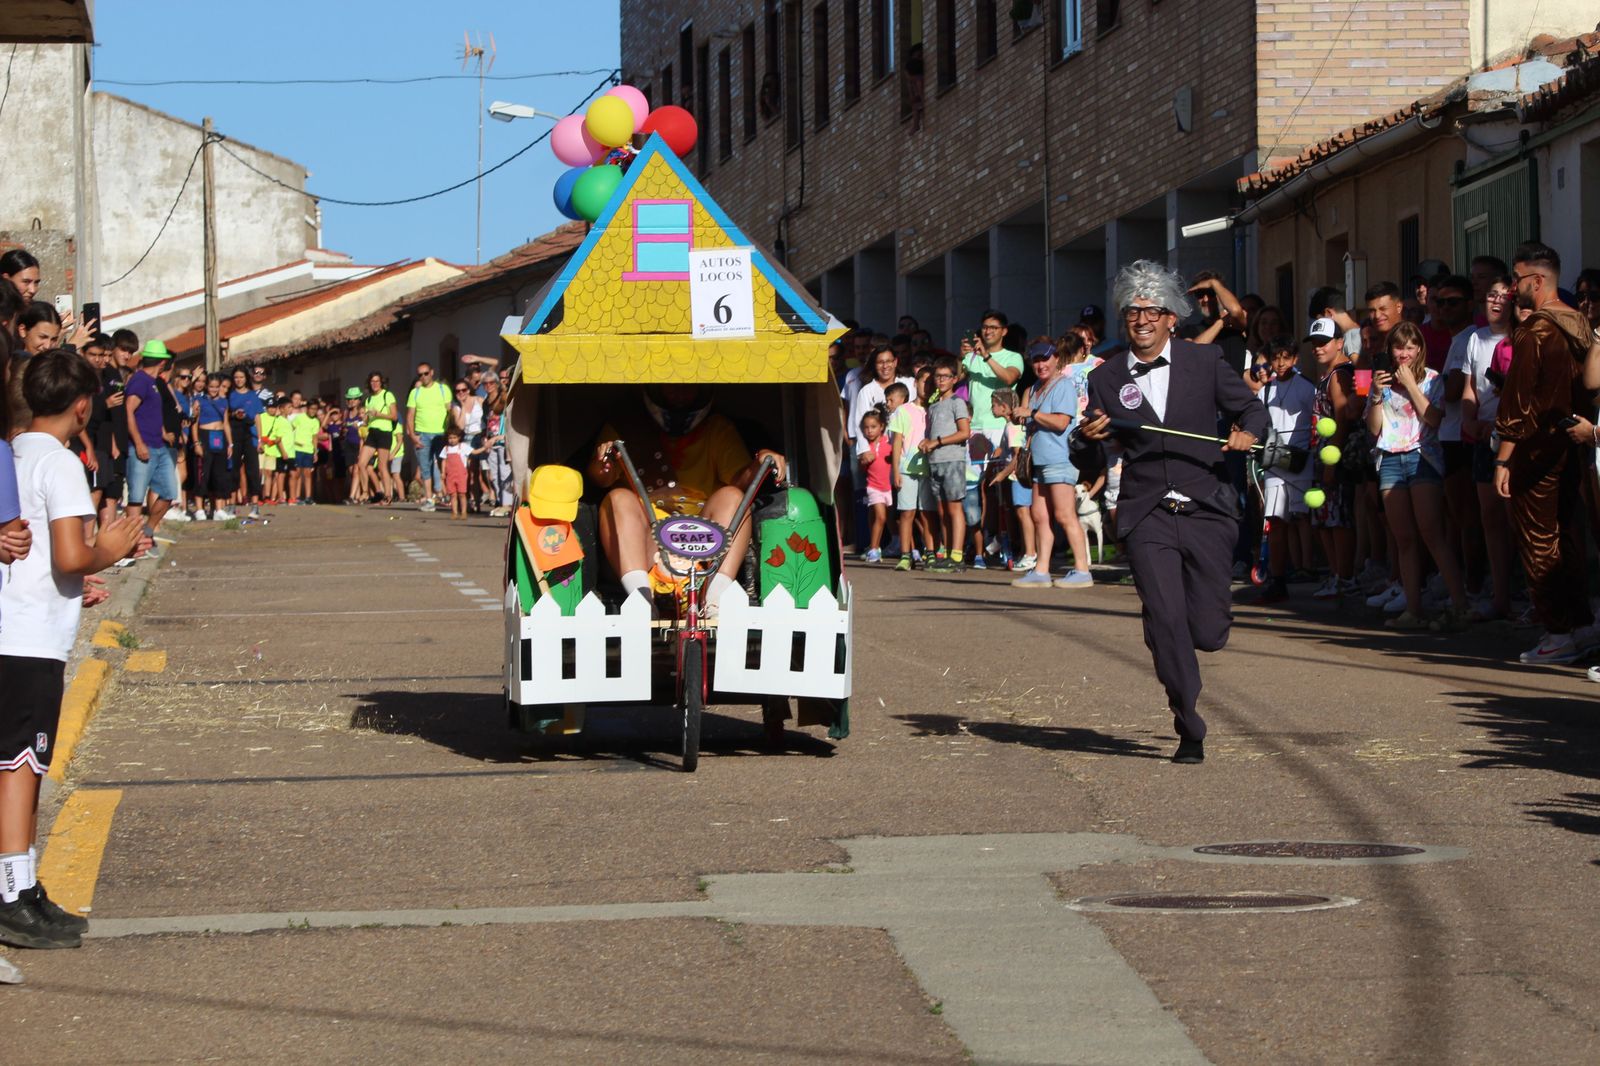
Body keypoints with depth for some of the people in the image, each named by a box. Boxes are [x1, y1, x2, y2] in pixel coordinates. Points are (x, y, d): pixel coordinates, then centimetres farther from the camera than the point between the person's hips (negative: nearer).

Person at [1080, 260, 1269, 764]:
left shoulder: (1204, 361, 6)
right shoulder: (1106, 378, 7)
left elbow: (1251, 408, 10)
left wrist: (1248, 431, -13)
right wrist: (1089, 436, -13)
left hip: (1206, 513, 0)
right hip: (1147, 517, 0)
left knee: (1209, 633, -3)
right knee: (1165, 621, -15)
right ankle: (1189, 732, -3)